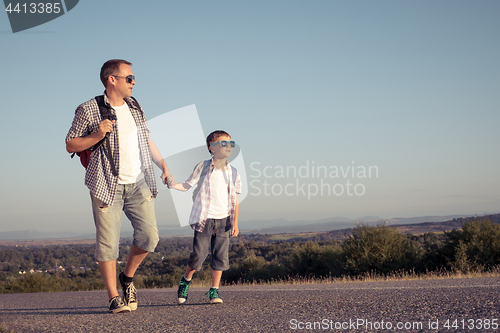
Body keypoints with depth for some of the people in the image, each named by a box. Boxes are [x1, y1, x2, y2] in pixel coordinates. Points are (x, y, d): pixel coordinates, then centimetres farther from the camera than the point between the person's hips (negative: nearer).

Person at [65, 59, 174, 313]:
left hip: (138, 183, 5)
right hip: (108, 185, -4)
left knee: (149, 236, -4)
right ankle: (114, 298, 5)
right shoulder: (88, 110, -4)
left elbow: (147, 140, 22)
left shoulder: (135, 107, 13)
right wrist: (97, 135, -16)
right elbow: (70, 145, -1)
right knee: (108, 240, -4)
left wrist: (163, 166, 13)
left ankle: (128, 277, 21)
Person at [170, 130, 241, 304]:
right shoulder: (203, 167, -1)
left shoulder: (233, 173, 7)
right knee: (199, 254, -7)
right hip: (204, 218, -3)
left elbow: (234, 199, 9)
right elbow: (187, 185, 5)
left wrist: (235, 222, 4)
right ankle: (185, 281, 20)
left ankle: (214, 290, 12)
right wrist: (172, 184, -13)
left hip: (223, 220, 3)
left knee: (221, 256, -1)